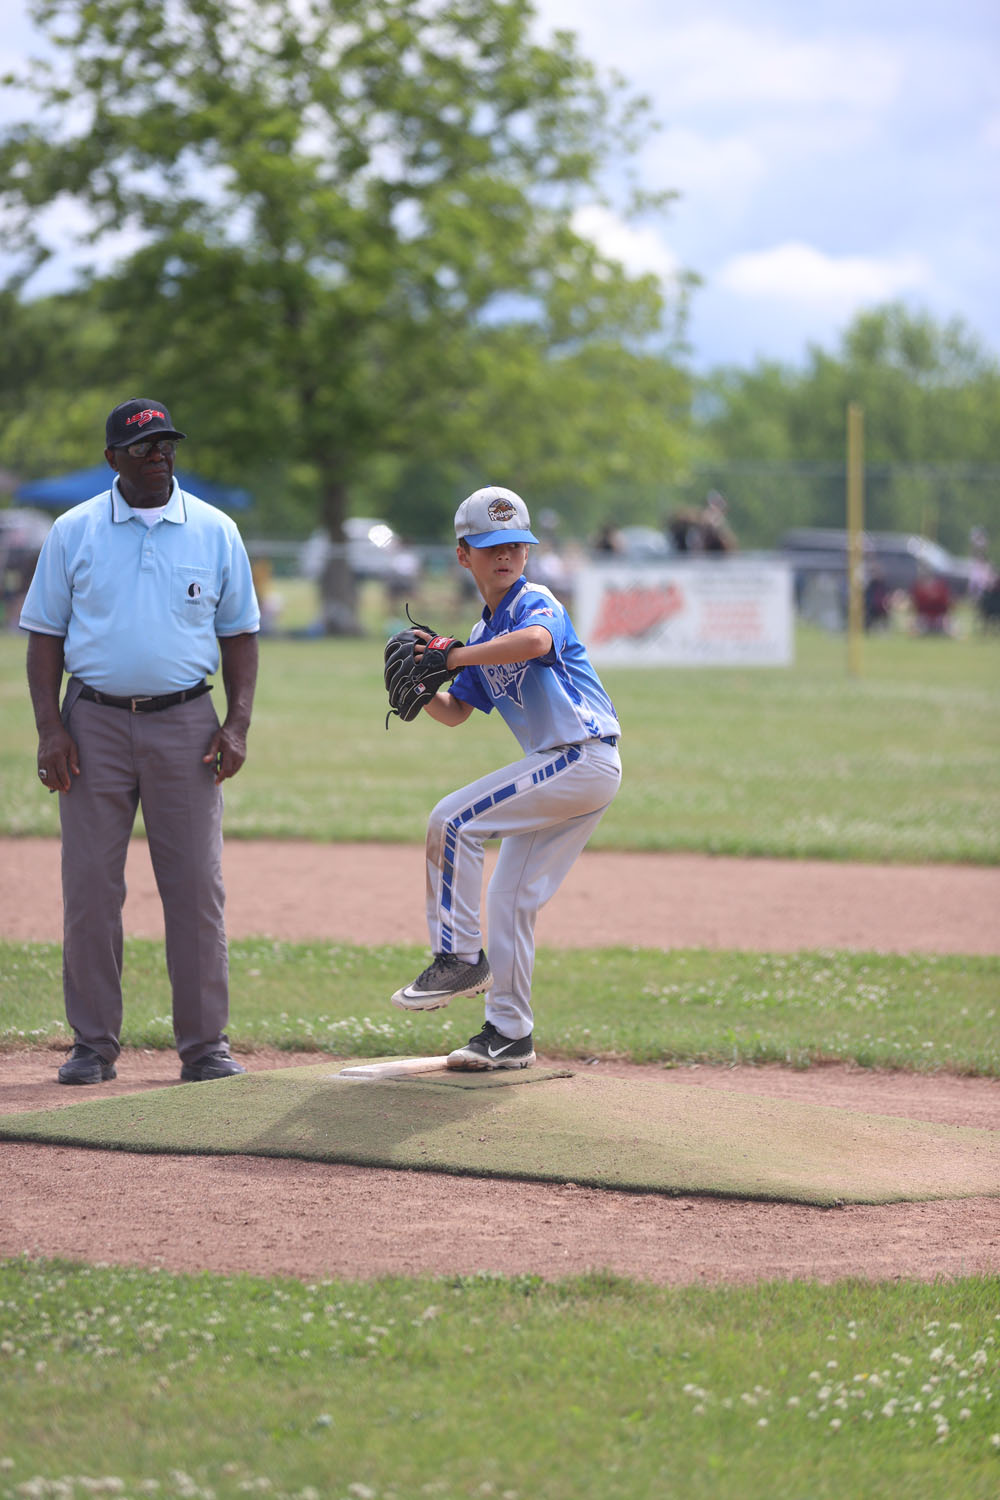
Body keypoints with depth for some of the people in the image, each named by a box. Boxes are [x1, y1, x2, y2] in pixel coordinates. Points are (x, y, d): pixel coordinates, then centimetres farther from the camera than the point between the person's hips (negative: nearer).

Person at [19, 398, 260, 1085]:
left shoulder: (215, 532, 7)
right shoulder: (73, 532, 5)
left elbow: (239, 633, 10)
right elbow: (46, 633, 5)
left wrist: (238, 723, -2)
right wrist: (49, 727, -5)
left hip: (186, 724, 0)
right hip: (95, 724, 0)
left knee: (196, 886, -2)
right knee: (90, 886, 0)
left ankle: (206, 1044, 4)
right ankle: (94, 1044, 7)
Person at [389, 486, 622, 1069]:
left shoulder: (536, 601, -9)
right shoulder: (483, 636, 18)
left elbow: (536, 640, -33)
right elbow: (456, 712, 22)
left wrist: (455, 656, -29)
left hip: (584, 757, -9)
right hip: (576, 773, 9)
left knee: (453, 820, -15)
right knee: (511, 896, 10)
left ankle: (460, 957, -8)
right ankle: (509, 1034, 16)